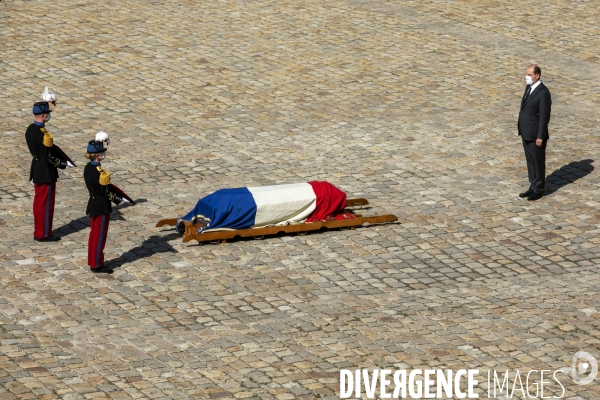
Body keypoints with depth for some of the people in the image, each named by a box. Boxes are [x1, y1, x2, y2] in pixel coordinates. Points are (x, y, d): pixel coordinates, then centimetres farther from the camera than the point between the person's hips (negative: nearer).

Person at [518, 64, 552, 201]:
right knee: (530, 161, 16)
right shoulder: (529, 87, 7)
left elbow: (544, 116, -20)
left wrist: (540, 137, -19)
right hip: (526, 133, 9)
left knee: (538, 162, 5)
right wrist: (522, 130, 17)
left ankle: (539, 189, 16)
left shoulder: (543, 93, -20)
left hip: (535, 134, -9)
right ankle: (533, 187, 27)